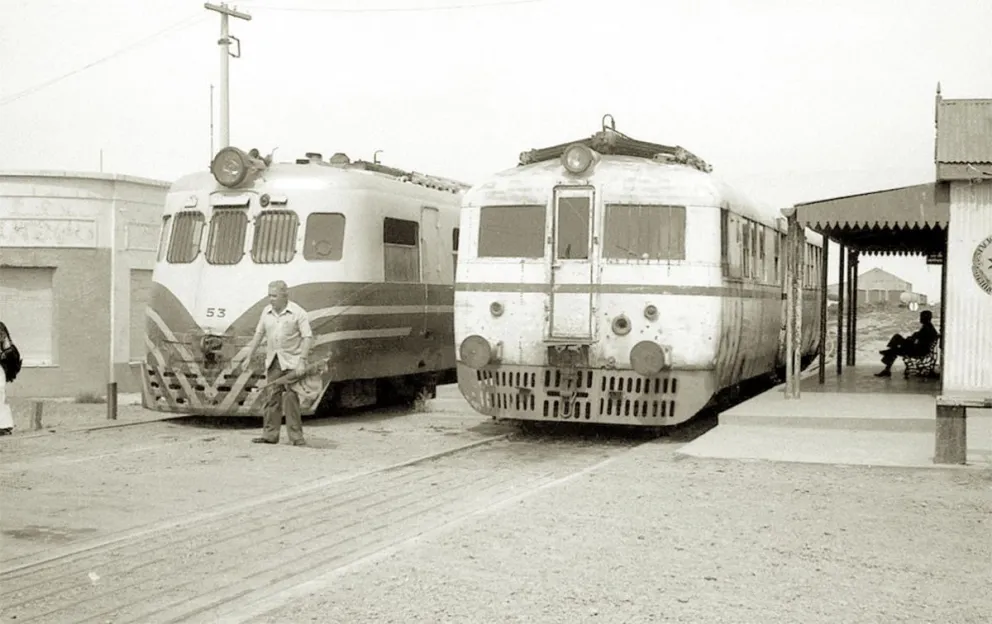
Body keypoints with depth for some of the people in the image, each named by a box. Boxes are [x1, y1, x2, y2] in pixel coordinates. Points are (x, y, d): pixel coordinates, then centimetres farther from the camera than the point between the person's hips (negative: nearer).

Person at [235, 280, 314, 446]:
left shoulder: (297, 313, -8)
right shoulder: (266, 312, 9)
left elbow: (307, 337, -11)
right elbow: (259, 334, 16)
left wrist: (302, 361, -18)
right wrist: (249, 355, 12)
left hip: (291, 361, -5)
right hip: (273, 361, 5)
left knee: (291, 398, -8)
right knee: (271, 397, 4)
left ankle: (296, 437, -4)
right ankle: (270, 435, 10)